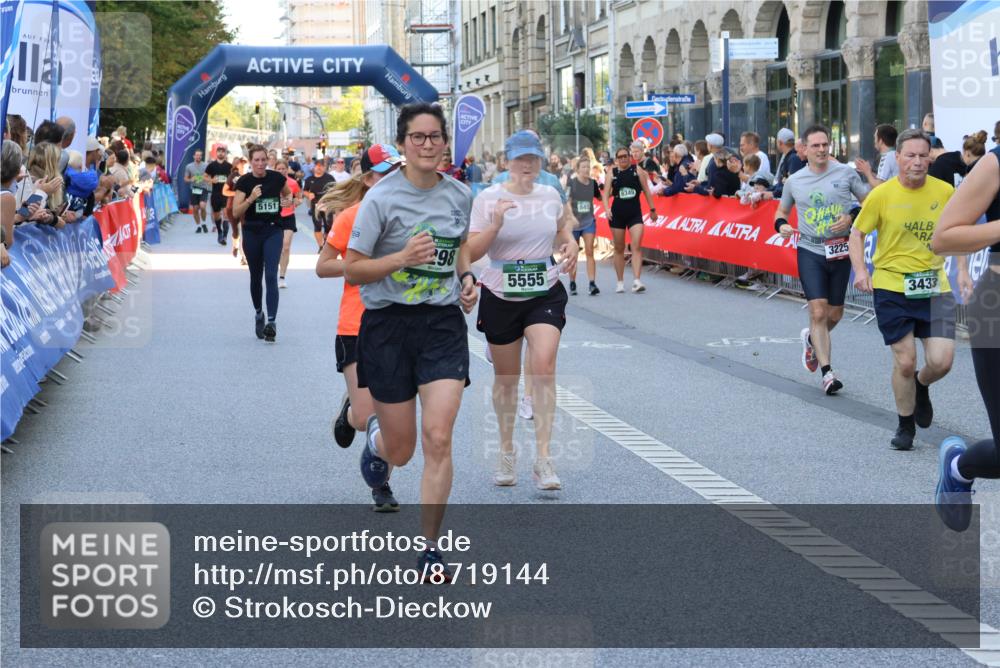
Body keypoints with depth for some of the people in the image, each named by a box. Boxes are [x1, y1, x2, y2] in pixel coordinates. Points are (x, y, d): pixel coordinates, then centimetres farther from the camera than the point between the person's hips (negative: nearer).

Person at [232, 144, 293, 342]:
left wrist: (288, 200, -1)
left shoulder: (276, 178, -2)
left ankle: (271, 322, -17)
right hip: (252, 232, 1)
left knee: (271, 276, -12)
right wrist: (250, 199, -24)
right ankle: (258, 314, 36)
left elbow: (288, 193, 21)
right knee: (256, 276, 14)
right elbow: (235, 213, -11)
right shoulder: (244, 182, -7)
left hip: (273, 231, -1)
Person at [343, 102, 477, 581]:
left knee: (438, 438, -12)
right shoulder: (381, 198, -10)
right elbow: (351, 271, -9)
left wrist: (467, 278, 4)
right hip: (389, 326, -2)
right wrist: (403, 257, -23)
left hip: (443, 324, 2)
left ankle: (430, 548, 0)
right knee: (401, 450, 7)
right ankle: (376, 438, 47)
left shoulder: (460, 196, 4)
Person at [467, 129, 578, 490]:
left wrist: (570, 242, 4)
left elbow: (562, 225, 26)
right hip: (500, 298, -1)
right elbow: (470, 252, -11)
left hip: (545, 294, 1)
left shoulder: (550, 195, 4)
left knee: (544, 367, -18)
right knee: (506, 379, 10)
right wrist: (495, 224, -26)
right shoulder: (488, 198, -7)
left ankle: (543, 457, -15)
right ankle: (507, 453, 30)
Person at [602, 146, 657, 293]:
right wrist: (607, 209, -19)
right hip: (617, 213, 1)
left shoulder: (637, 170, 2)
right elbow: (606, 193, -3)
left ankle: (637, 281, -20)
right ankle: (620, 282, 18)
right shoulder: (611, 173, 2)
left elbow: (646, 190, 5)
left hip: (635, 213, -1)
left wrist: (652, 209, 6)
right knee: (619, 249, 8)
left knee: (637, 246, -14)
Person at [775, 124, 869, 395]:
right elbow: (782, 211, 17)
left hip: (839, 251, 1)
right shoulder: (794, 181, 3)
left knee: (835, 314, 12)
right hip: (810, 251, -1)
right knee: (818, 311, -11)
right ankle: (827, 372, -9)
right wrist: (781, 225, -5)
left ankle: (812, 337, 45)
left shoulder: (846, 173, -1)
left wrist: (851, 217, -15)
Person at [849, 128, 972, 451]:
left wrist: (962, 270, 3)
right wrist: (860, 270, -13)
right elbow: (857, 232, 2)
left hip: (933, 287, 2)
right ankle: (906, 426, 21)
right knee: (905, 361, -2)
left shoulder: (945, 192, -1)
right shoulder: (882, 195, -8)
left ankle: (921, 386, 30)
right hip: (891, 287, -2)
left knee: (941, 361, -7)